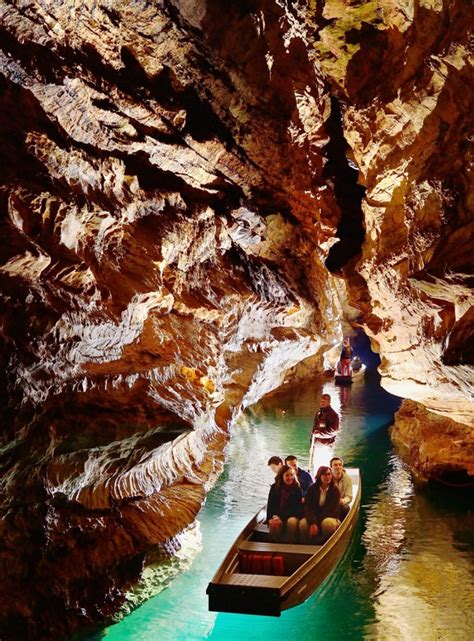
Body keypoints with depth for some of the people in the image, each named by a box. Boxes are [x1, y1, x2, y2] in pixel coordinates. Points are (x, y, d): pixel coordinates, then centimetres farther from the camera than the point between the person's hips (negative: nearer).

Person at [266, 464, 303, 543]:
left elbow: (297, 508, -8)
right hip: (277, 516, 1)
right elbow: (270, 505, 2)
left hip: (293, 516, 0)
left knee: (292, 521, -36)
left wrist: (281, 518, -21)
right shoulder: (274, 488, 3)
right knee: (275, 524, -34)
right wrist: (270, 519, -18)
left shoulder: (297, 489, -2)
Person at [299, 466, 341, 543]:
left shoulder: (335, 490, -4)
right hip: (313, 517, 1)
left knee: (328, 523, -37)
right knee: (303, 523, -30)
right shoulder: (312, 489, 0)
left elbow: (331, 510, -12)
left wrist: (316, 523, -19)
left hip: (330, 517, -1)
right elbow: (308, 507, -9)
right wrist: (312, 523, -27)